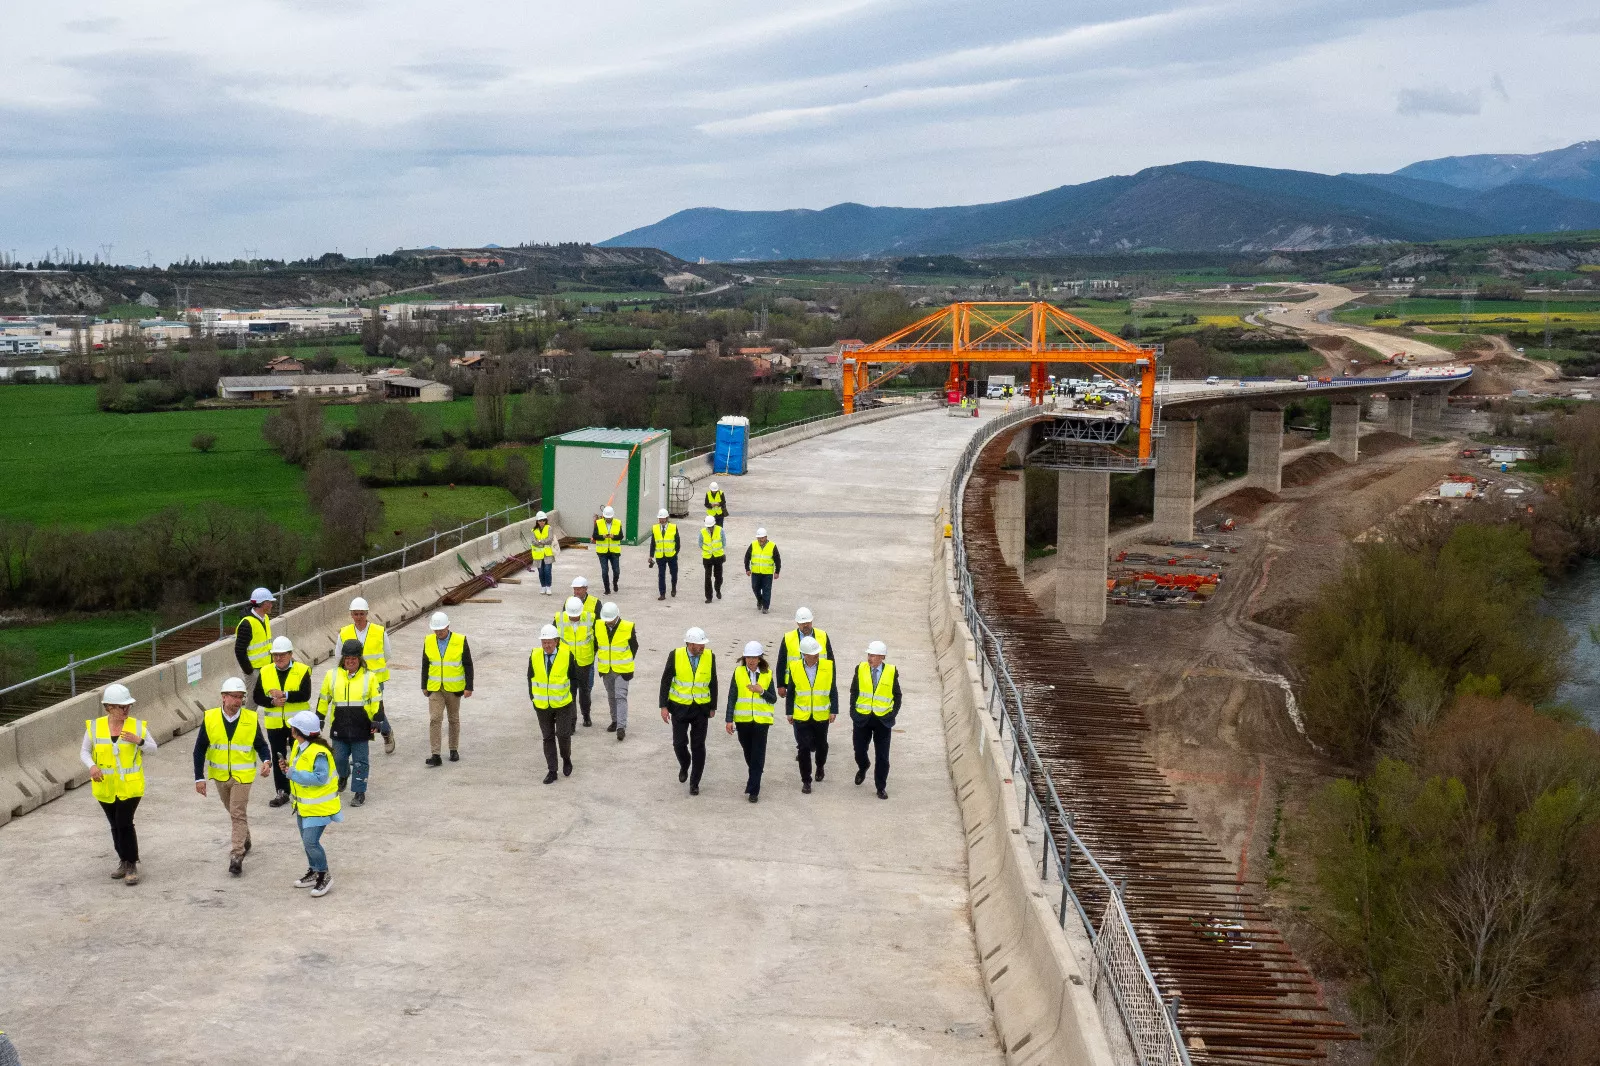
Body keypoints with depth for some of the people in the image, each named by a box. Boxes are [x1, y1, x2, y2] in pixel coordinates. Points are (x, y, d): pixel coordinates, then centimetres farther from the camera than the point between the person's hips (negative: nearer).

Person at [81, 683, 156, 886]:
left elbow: (153, 749, 5)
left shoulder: (137, 725, -4)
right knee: (115, 825, 12)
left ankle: (132, 866, 0)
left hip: (130, 785, -2)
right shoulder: (95, 727, -3)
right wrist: (92, 766, -14)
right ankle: (124, 861, 28)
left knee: (124, 823, -11)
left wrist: (139, 741, -16)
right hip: (105, 786, 2)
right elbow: (84, 751, 6)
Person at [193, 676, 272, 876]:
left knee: (238, 814, -7)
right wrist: (199, 777, -7)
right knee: (232, 811, 20)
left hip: (242, 775, -3)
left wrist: (266, 761, -24)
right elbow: (200, 749, -4)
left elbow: (261, 745, -2)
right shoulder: (210, 719, -9)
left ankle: (236, 856, -4)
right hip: (220, 775, 3)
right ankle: (244, 839, 44)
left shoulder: (251, 719, -10)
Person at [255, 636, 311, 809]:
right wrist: (272, 701, -17)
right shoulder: (265, 672, 3)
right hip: (274, 723, 3)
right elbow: (257, 697, 0)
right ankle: (282, 792, 18)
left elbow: (305, 695, -19)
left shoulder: (302, 671, -7)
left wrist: (284, 695, -26)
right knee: (278, 759, 9)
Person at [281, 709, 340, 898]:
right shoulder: (297, 745, 4)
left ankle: (324, 875, 3)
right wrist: (287, 767, -4)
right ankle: (313, 872, 35)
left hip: (318, 805, -10)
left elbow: (320, 778, -32)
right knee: (307, 840, 19)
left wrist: (293, 774, -28)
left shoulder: (318, 752, -27)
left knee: (311, 841, -13)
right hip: (303, 804, 10)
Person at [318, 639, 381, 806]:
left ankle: (360, 792, 9)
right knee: (339, 758, 8)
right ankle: (343, 775, 40)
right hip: (339, 727, 2)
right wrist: (319, 720, 12)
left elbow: (376, 702, 3)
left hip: (361, 728, -2)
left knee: (360, 761, 1)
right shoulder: (332, 675, 4)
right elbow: (323, 699, 12)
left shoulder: (369, 677, 1)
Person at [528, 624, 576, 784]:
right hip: (542, 705, 2)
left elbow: (573, 678, -1)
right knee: (548, 738, 6)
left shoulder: (567, 655, -12)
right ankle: (552, 771, 14)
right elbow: (530, 677, 7)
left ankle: (566, 758, 22)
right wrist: (532, 697, 5)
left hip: (563, 704, -2)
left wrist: (571, 696, -2)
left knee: (563, 734, -7)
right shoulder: (534, 656, -6)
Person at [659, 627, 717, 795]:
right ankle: (684, 766, 35)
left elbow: (713, 682, 2)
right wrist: (664, 706, -8)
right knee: (679, 743, 1)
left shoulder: (709, 656, -10)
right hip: (679, 707, -1)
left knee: (698, 746, 3)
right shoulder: (675, 655, -14)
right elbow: (666, 681, -6)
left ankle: (694, 783, 16)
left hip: (701, 708, 1)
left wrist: (713, 707, 7)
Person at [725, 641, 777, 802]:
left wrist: (761, 691, -14)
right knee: (748, 752, 15)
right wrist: (729, 720, -5)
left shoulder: (767, 674, 1)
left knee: (758, 755, -5)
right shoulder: (738, 672, 0)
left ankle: (753, 790, -4)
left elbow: (773, 699, 4)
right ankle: (754, 777, 40)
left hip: (761, 720, -1)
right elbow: (732, 697, 1)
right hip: (742, 720, 1)